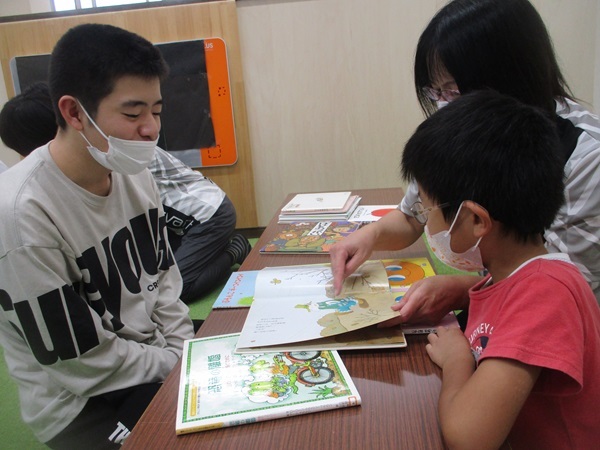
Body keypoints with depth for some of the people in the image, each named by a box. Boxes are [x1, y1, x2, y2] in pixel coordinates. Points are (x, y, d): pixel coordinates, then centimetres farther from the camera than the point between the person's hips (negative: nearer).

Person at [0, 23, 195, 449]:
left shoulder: (135, 174, -5)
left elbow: (164, 277, 5)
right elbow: (80, 359, -20)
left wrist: (185, 349, -5)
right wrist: (181, 367, -12)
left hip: (157, 354, 6)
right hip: (83, 402, -6)